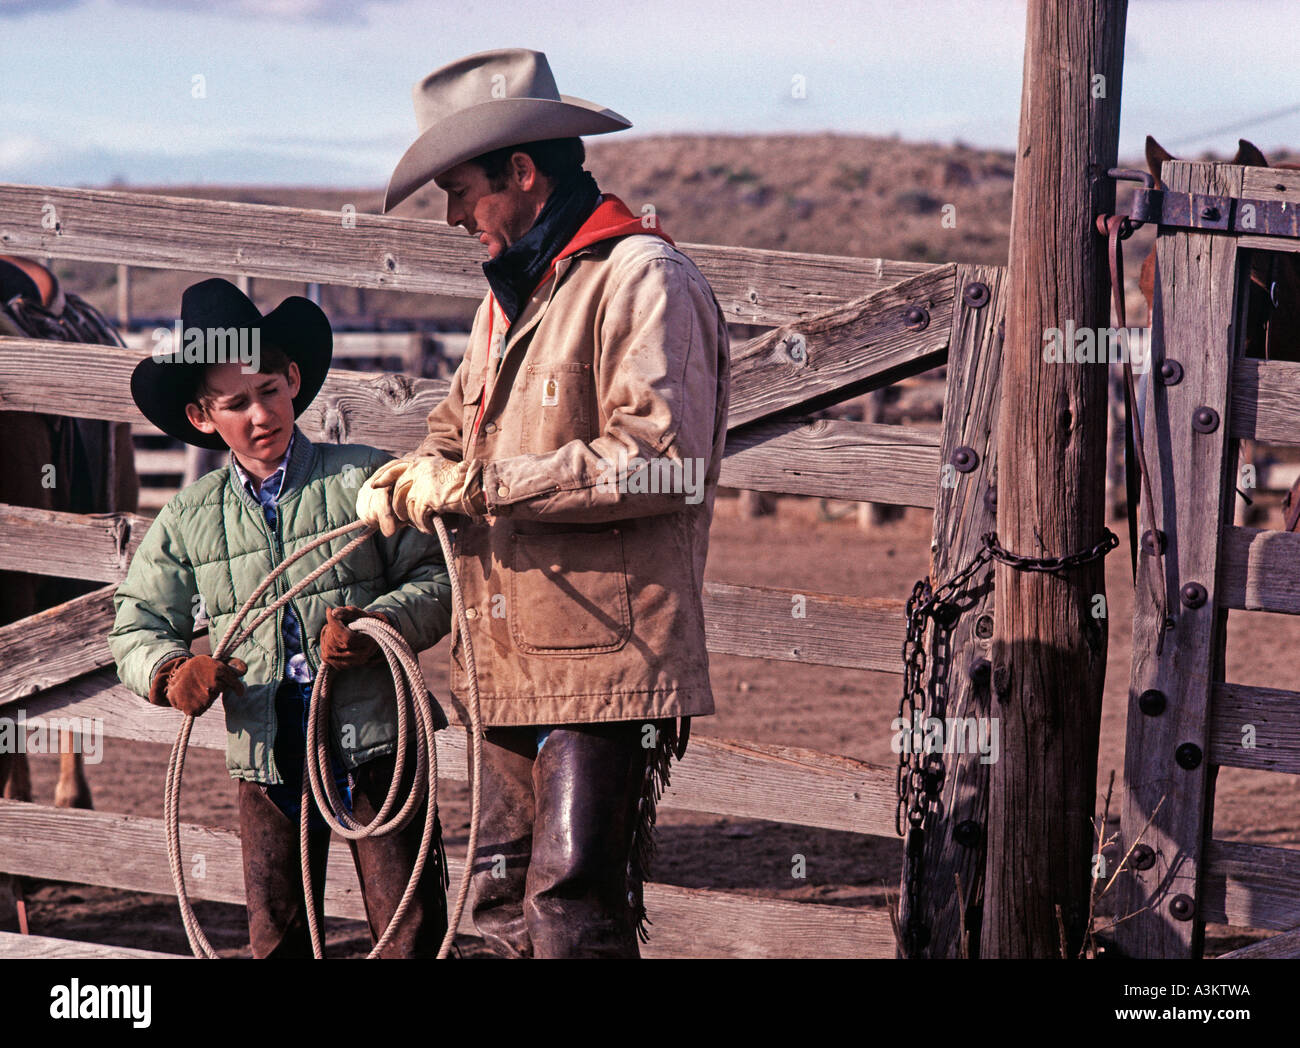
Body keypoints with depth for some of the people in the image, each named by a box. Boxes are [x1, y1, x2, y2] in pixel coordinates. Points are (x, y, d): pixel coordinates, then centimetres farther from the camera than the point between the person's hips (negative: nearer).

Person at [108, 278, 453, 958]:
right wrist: (171, 671, -9)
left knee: (410, 932, -3)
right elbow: (137, 626, 12)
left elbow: (439, 577, -3)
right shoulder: (188, 520, 8)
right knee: (277, 939, 9)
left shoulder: (364, 478, -1)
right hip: (266, 758, 3)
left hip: (376, 742, -3)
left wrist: (380, 623, -21)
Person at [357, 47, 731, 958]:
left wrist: (477, 485, -17)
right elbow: (463, 422, 30)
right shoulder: (514, 292, 21)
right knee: (504, 904, 11)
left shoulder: (641, 278, -11)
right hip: (512, 666, 10)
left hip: (606, 667, -10)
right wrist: (419, 474, 5)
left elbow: (660, 460, -21)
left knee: (573, 911, -12)